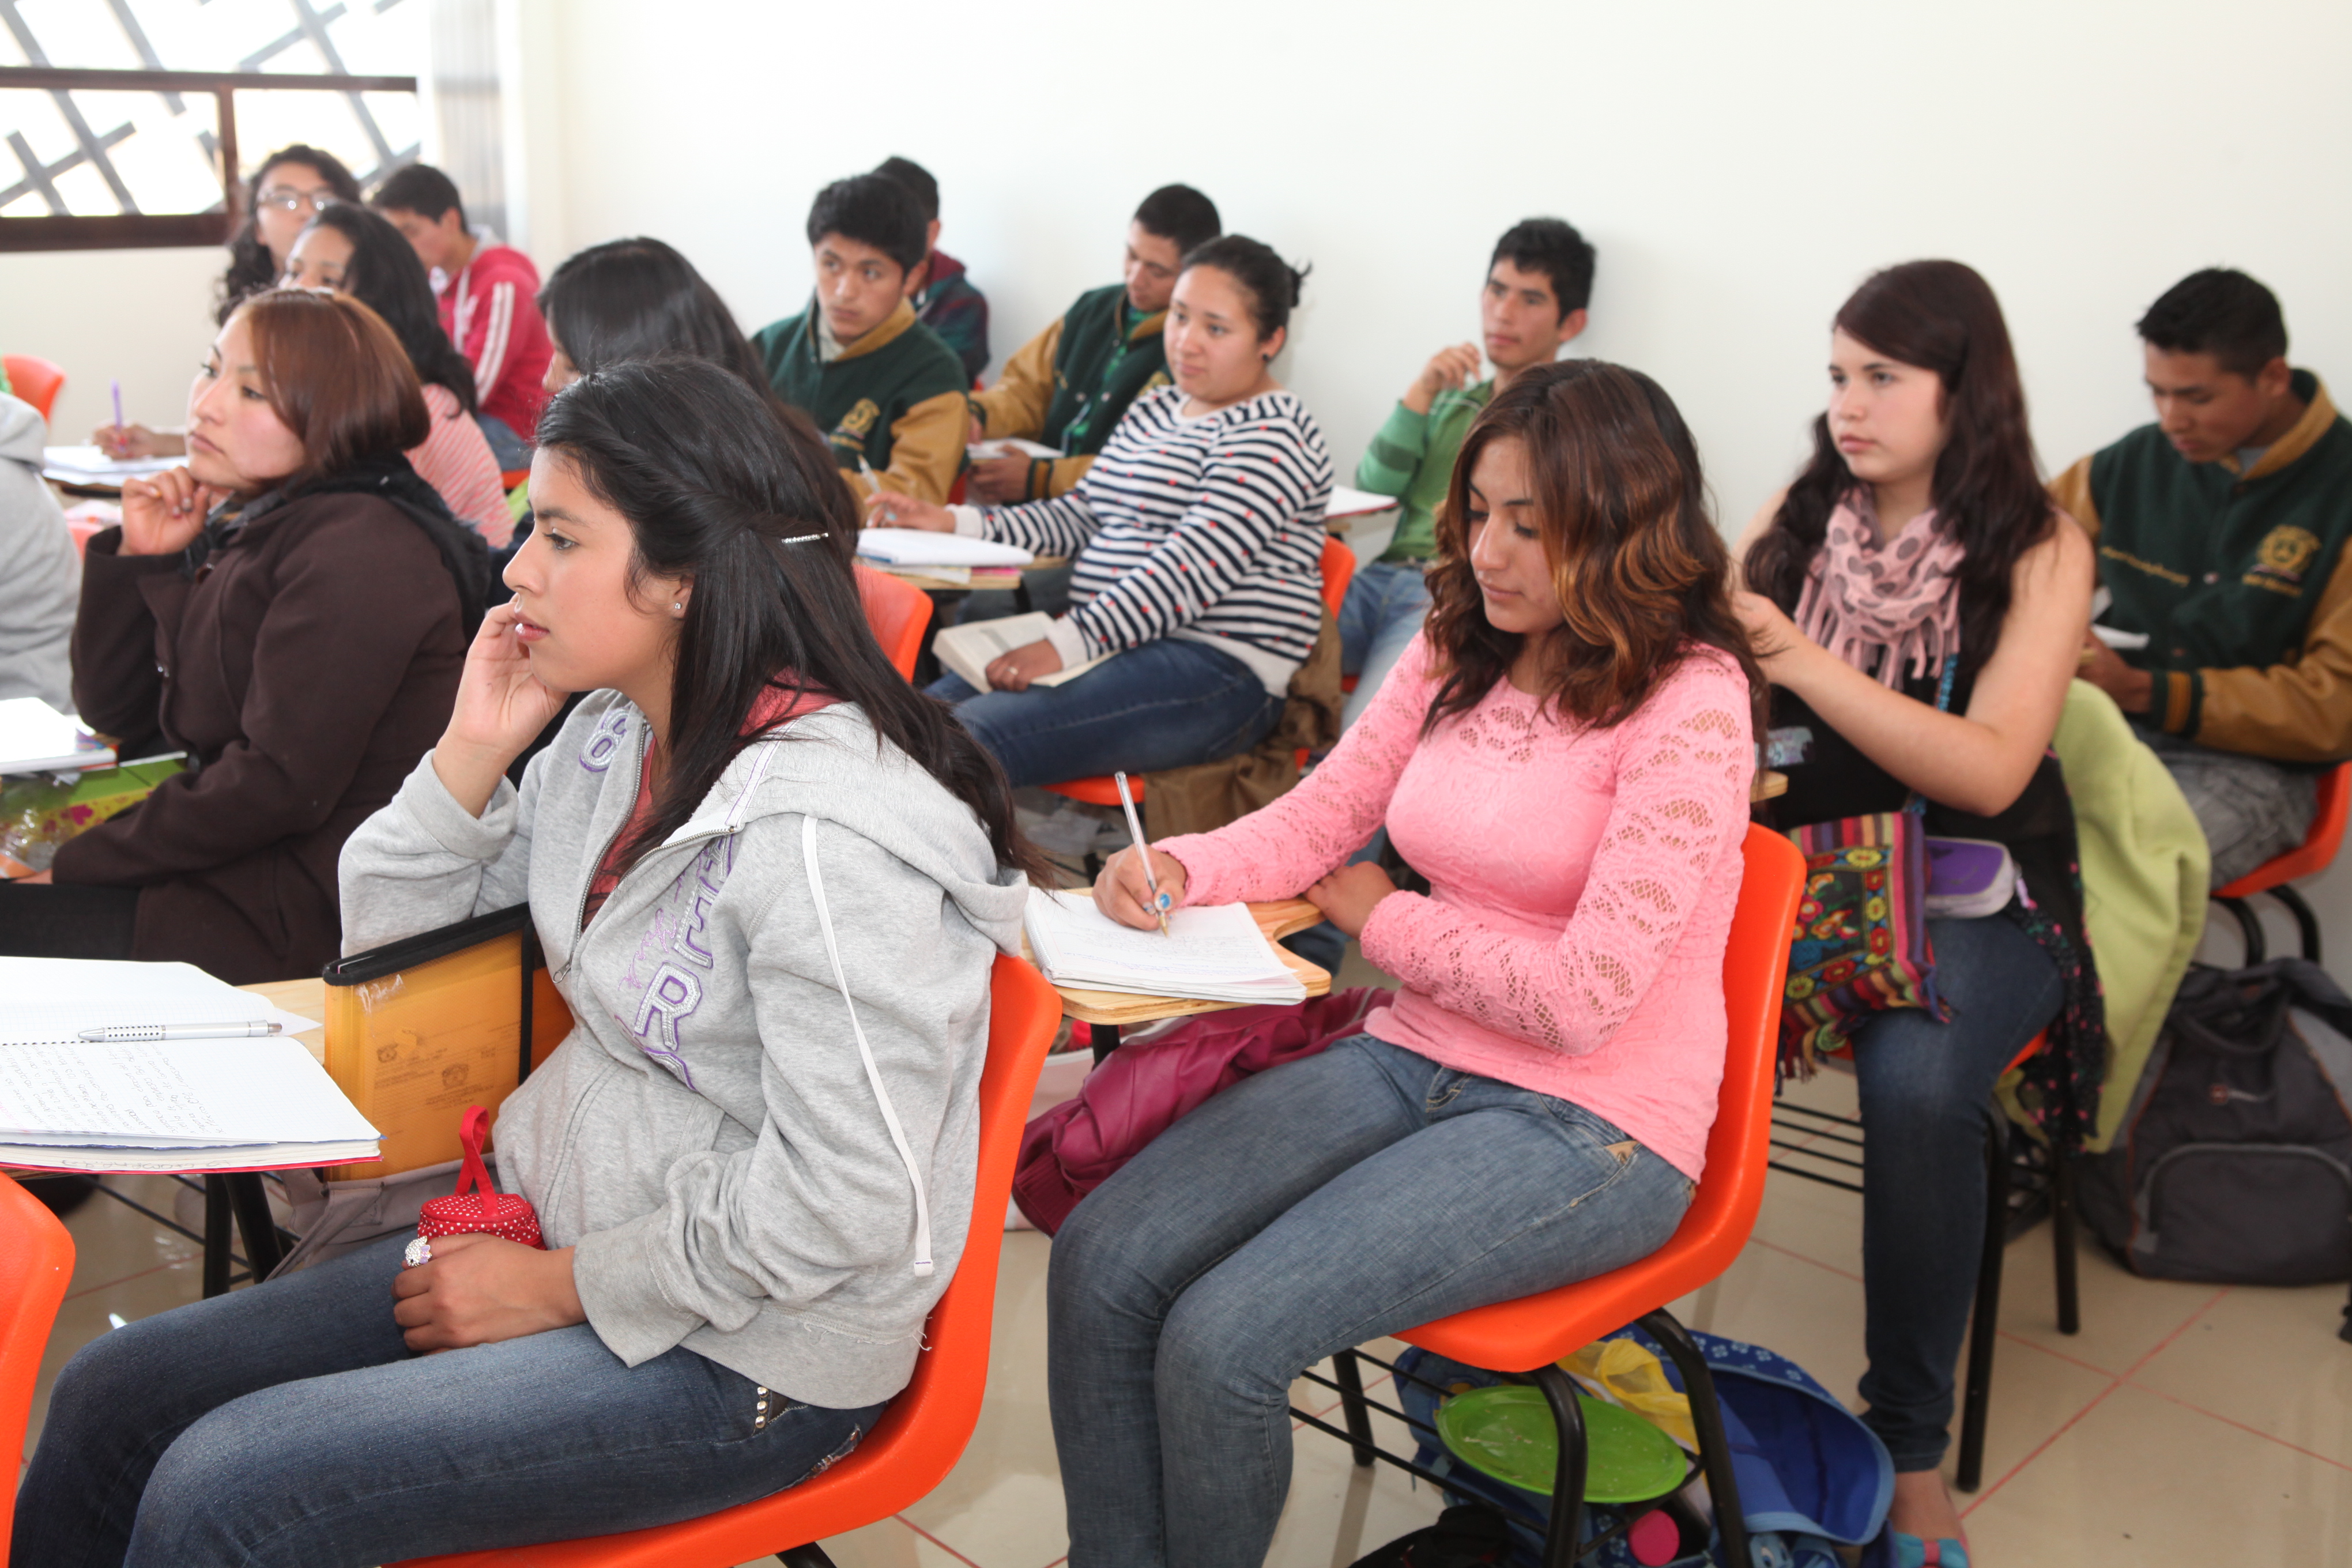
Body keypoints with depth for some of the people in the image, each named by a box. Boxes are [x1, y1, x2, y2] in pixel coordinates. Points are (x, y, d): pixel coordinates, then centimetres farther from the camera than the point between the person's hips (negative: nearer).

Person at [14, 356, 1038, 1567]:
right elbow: (384, 915, 11)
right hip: (572, 1233, 9)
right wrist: (475, 748, -7)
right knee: (110, 1398, 5)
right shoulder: (615, 734, 1)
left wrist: (560, 1286, -14)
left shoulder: (826, 832, -27)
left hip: (747, 1357, -8)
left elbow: (842, 1209, -26)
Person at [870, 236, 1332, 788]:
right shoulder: (1155, 410, 21)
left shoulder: (1271, 434, -8)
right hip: (1115, 648, 9)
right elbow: (1082, 518, 23)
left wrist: (1067, 645, -26)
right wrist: (954, 521, 10)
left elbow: (1194, 567, -19)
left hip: (1216, 670, -9)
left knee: (971, 737, -29)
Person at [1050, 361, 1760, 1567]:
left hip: (1592, 1131, -7)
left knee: (1220, 1340, -22)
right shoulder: (1458, 655, 8)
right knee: (1098, 1265, -13)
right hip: (1413, 1060, 7)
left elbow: (1584, 998, -18)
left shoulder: (1690, 707, -15)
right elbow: (1316, 816, 9)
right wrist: (1176, 869, -12)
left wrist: (1383, 919, -5)